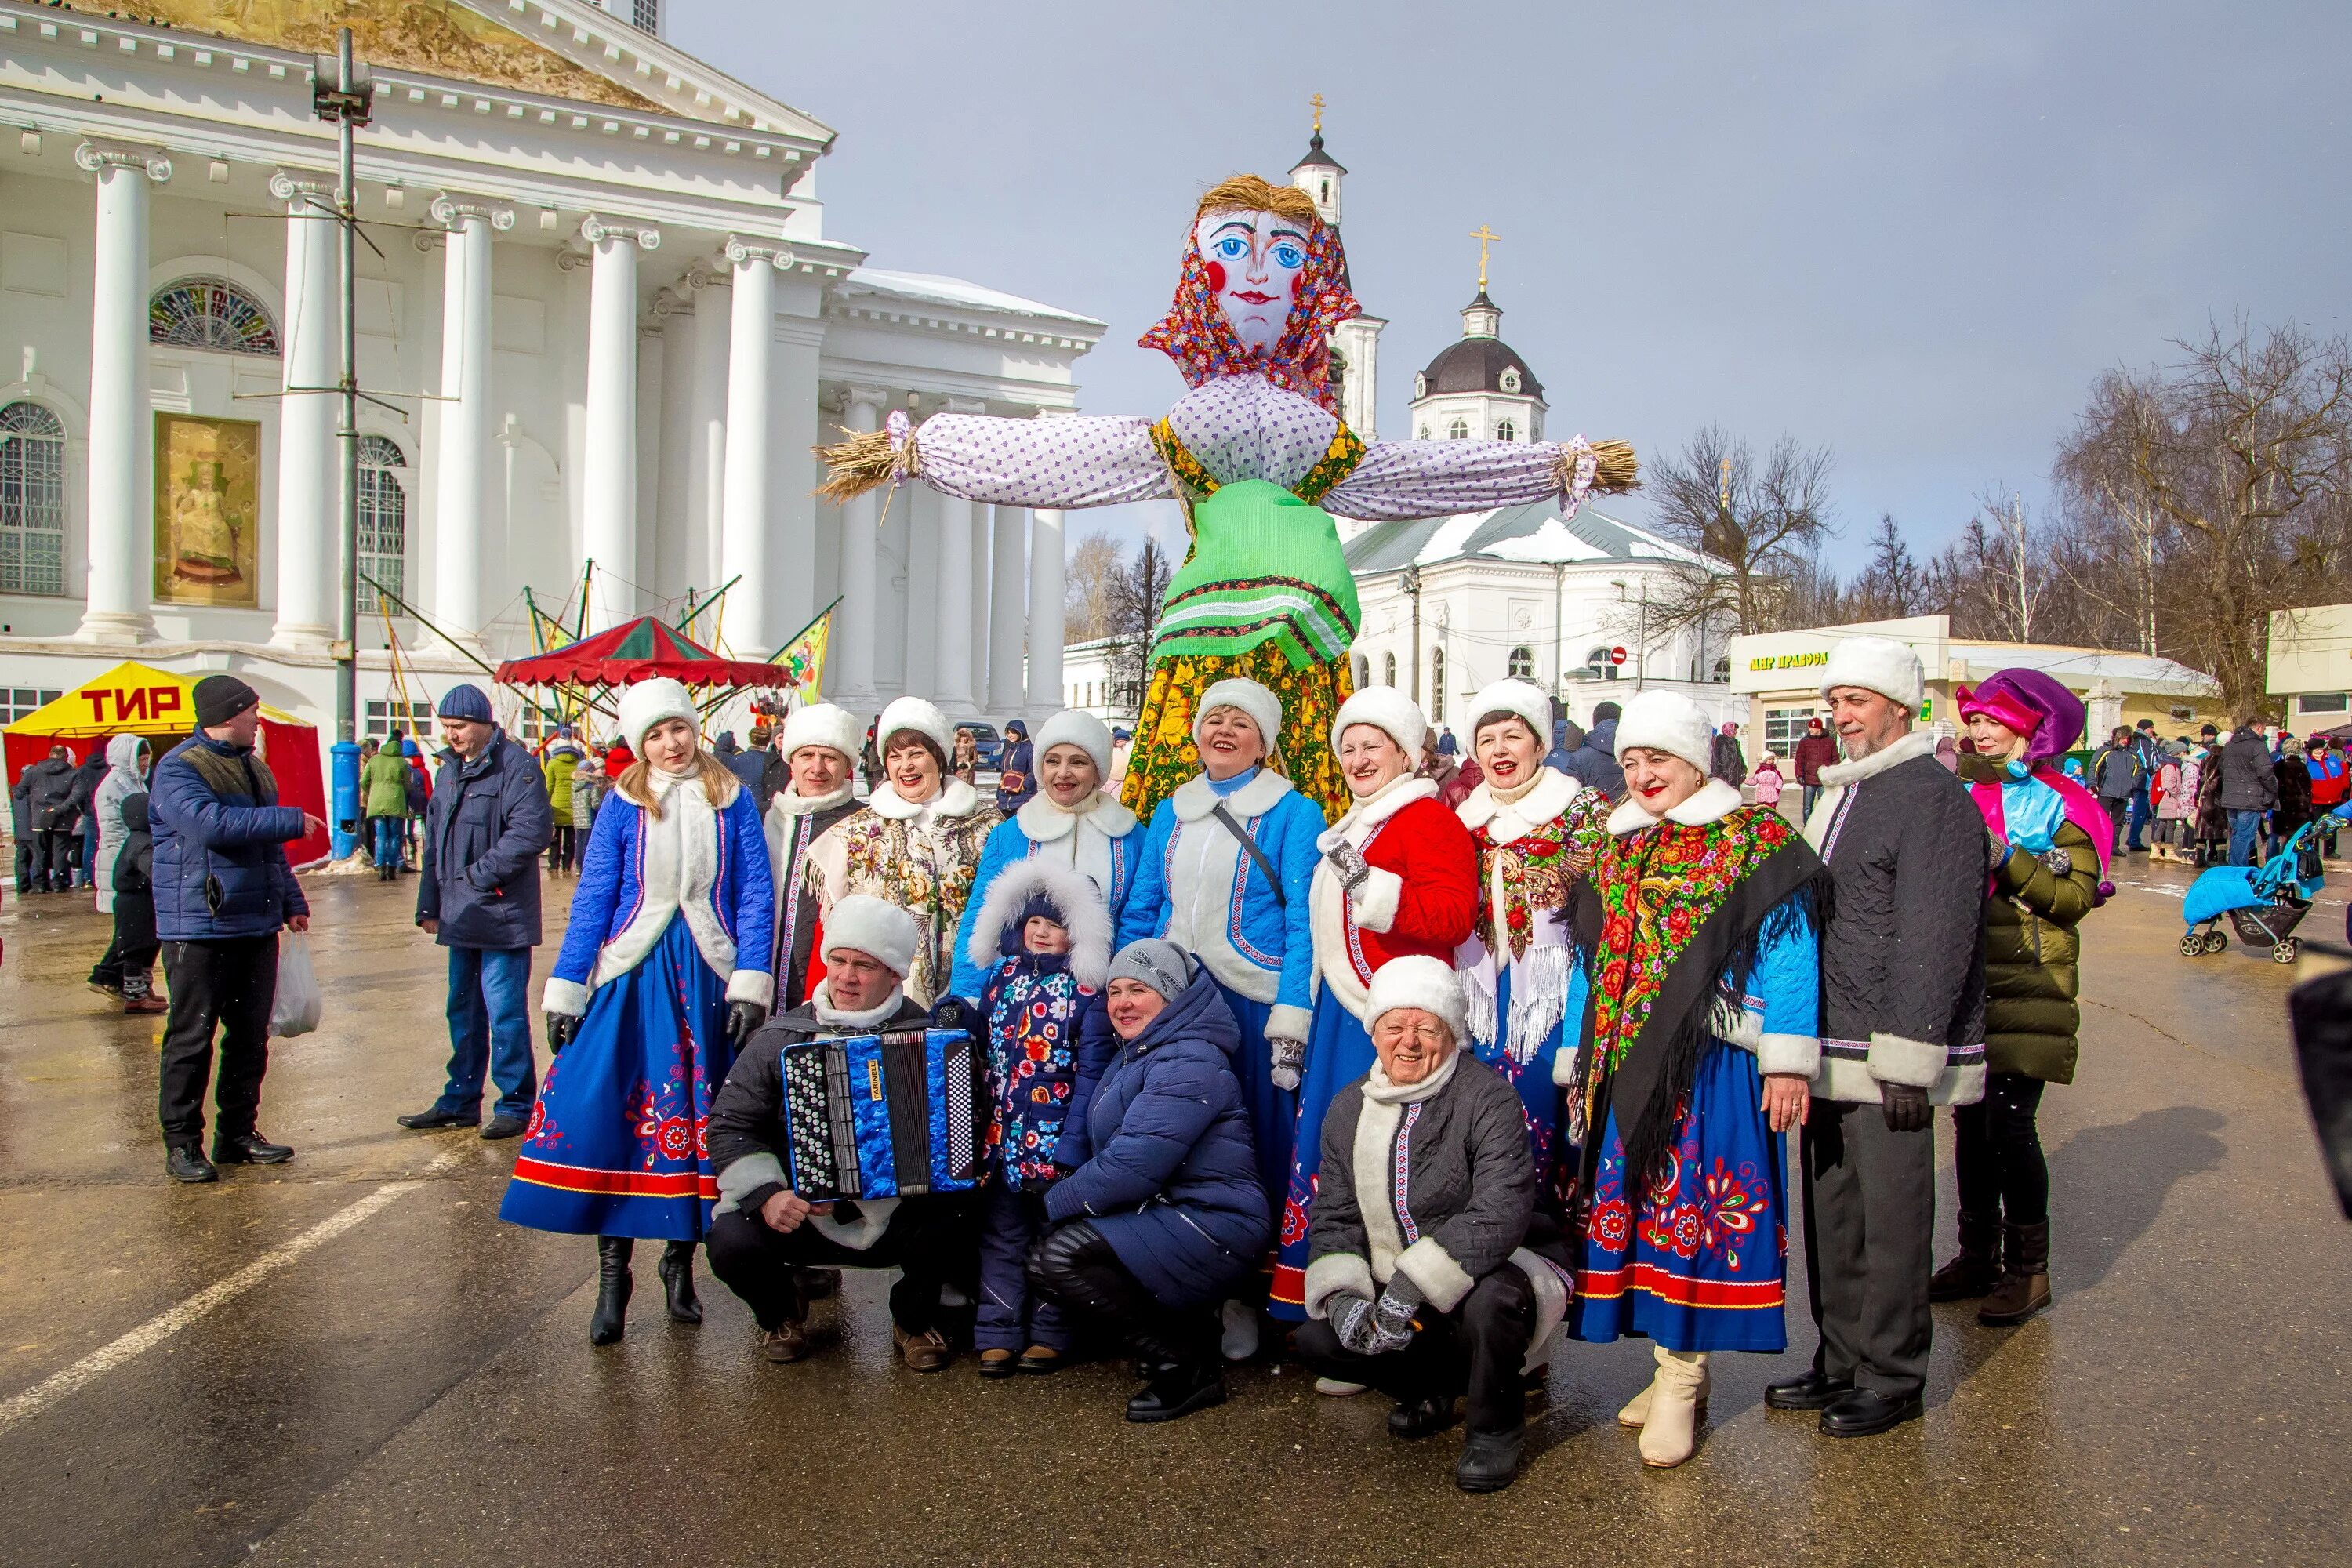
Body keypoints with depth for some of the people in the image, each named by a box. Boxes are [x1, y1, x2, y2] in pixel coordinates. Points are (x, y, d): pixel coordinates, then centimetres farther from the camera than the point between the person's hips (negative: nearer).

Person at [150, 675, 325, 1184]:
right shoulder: (178, 769, -10)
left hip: (257, 927, 8)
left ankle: (239, 1133, 20)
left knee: (251, 1036, 11)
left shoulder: (254, 768, 16)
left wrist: (292, 902, 19)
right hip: (198, 928, -7)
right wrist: (291, 820, -21)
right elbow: (211, 823, -28)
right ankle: (181, 1143, 7)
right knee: (191, 1037, -1)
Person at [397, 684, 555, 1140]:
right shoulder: (450, 770, 16)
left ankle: (515, 1104, 6)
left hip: (503, 915, -8)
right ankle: (460, 1101, 26)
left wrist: (480, 874, -17)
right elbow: (434, 842, 21)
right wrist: (430, 905, 17)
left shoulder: (516, 766, -11)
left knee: (505, 1012, -4)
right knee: (462, 1011, 16)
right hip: (461, 915, 8)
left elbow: (531, 832, -22)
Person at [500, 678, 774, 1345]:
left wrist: (750, 984, -6)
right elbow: (592, 901, 3)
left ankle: (680, 1261, 23)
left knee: (695, 1120, 7)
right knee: (611, 1116, -6)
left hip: (706, 977, 1)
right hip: (633, 975, 0)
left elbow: (754, 896, 1)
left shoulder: (733, 802, 2)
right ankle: (612, 1276, 6)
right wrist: (565, 991, 0)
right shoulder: (624, 807, 1)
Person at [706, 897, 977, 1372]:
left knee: (956, 1220, -30)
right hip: (798, 1213, 1)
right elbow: (731, 1123, 1)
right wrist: (766, 1193, -15)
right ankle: (782, 1311, 14)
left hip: (898, 1213, -1)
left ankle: (914, 1319, 7)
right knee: (732, 1242, -26)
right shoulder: (782, 1036, 3)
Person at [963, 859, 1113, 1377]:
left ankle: (1050, 1335, 17)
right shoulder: (1000, 978, 9)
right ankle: (997, 1334, 15)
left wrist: (1073, 1141, -15)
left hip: (1054, 1140, -4)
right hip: (1000, 1135, 4)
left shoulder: (1086, 991, -5)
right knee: (1001, 1235, 9)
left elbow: (1090, 1070, -9)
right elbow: (980, 1052, 12)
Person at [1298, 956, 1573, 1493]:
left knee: (1492, 1299, -38)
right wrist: (1341, 1296, -17)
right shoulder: (1349, 1110, 3)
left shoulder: (1487, 1098, -17)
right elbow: (1335, 1219, 3)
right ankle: (1433, 1387, 15)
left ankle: (1496, 1426, -5)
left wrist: (1412, 1286, -36)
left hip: (1503, 1270, -5)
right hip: (1398, 1295, 5)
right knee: (1317, 1339, -15)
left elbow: (1500, 1214, -29)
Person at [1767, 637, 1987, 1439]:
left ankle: (1892, 1376, 16)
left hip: (1886, 1057, -9)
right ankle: (1841, 1360, 27)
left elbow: (1932, 939, -19)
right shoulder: (1840, 793, 16)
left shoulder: (1933, 798, -13)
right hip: (1828, 1050, 9)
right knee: (1832, 1213, 15)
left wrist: (1905, 1057, -21)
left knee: (1891, 1218, 3)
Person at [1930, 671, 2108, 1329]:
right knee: (1969, 1119, 9)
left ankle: (2028, 1267, 8)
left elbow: (2077, 895, -12)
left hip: (2028, 987, -5)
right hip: (1966, 981, 5)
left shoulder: (2059, 804, -3)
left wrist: (2005, 859, -21)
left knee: (2009, 1123, -8)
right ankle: (1977, 1254, 21)